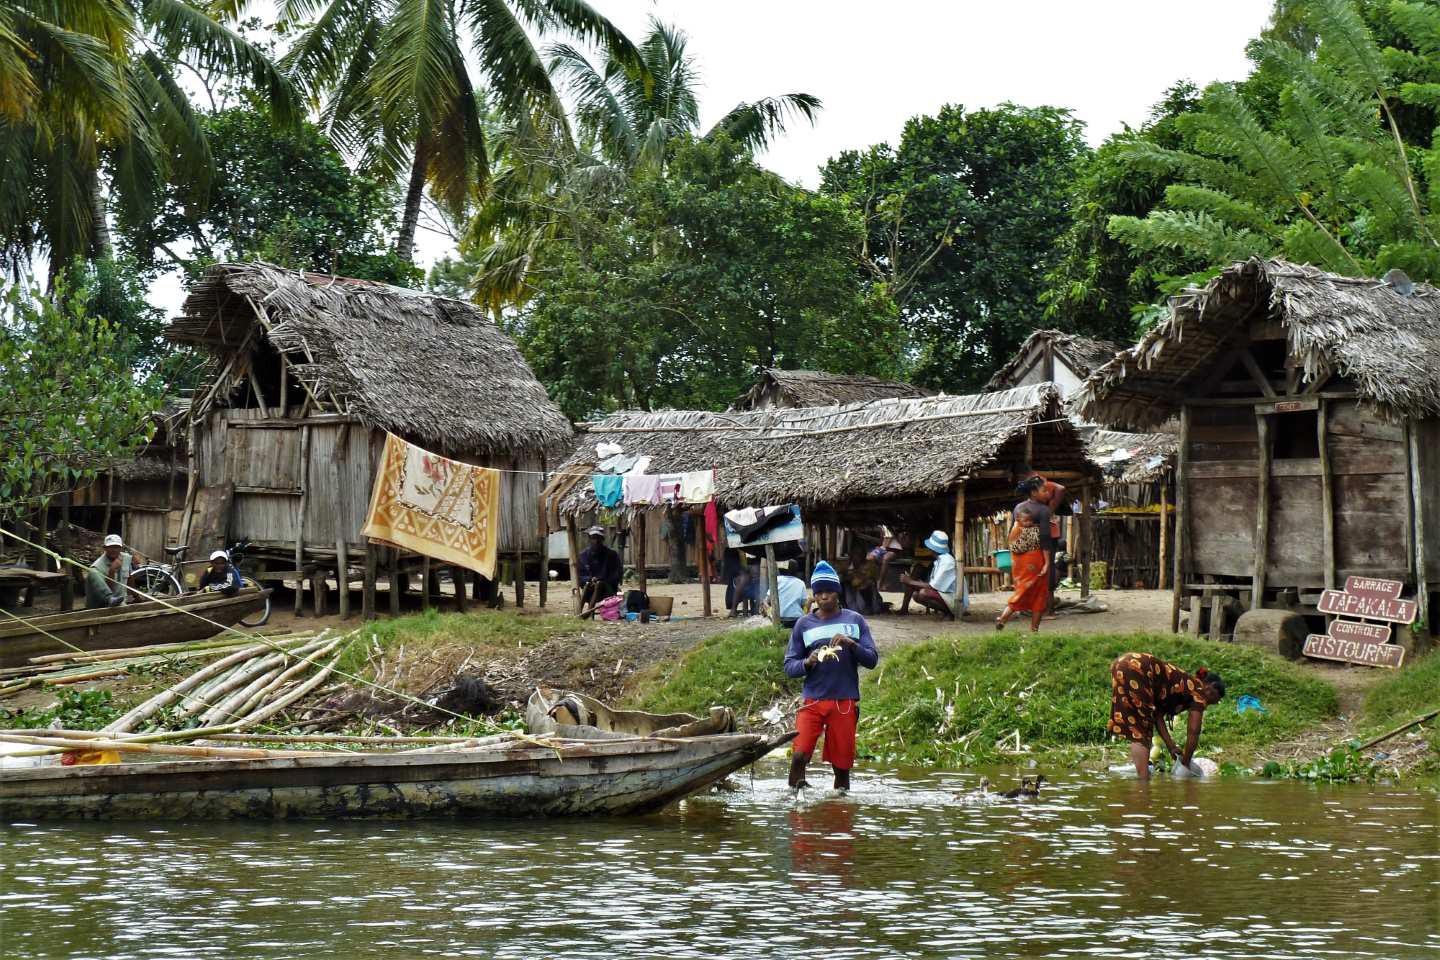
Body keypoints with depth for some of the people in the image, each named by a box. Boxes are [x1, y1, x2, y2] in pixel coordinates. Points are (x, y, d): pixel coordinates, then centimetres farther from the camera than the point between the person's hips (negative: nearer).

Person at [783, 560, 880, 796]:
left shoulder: (855, 621, 8)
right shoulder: (804, 624, 7)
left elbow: (872, 660, 5)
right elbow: (789, 666, 6)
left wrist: (852, 645, -13)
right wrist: (808, 663, -15)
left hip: (845, 701, 1)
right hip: (813, 700, 0)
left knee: (842, 762, 4)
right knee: (799, 754, -15)